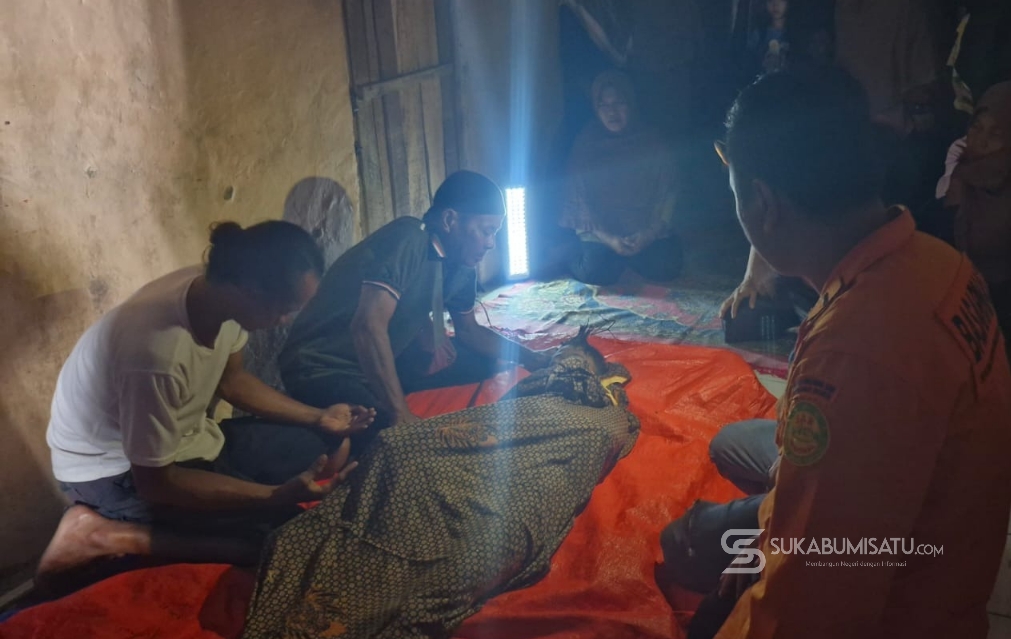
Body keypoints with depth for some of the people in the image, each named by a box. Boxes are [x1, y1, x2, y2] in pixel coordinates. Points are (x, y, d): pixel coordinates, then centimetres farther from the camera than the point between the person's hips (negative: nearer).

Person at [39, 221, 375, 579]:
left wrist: (317, 418, 0)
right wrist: (277, 496, -29)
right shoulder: (158, 353, -37)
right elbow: (155, 482, -25)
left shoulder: (214, 289, -14)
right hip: (117, 470, -8)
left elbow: (231, 379, 6)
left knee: (331, 449, 5)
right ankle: (104, 535, -7)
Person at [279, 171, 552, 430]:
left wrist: (530, 358, 7)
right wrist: (401, 414, -39)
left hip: (386, 361, 9)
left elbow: (469, 331, 18)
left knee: (483, 363, 6)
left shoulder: (462, 266, 1)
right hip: (322, 369, -9)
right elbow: (368, 326, -36)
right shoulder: (408, 238, -26)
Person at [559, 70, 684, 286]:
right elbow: (579, 201, -6)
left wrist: (650, 233, -18)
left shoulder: (652, 143, 1)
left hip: (648, 231, 2)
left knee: (667, 267, -21)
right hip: (600, 233, -2)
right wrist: (608, 238, -19)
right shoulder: (585, 145, -3)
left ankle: (624, 258, 9)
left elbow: (666, 195, -2)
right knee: (597, 272, -27)